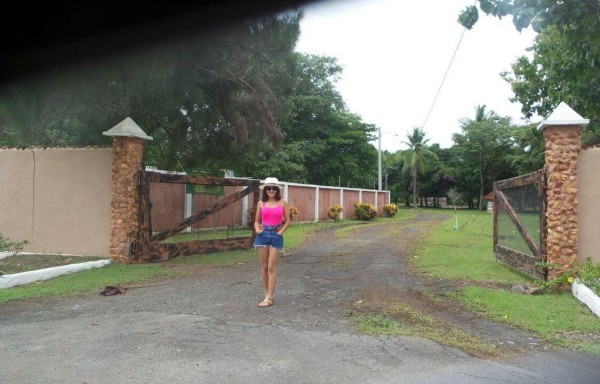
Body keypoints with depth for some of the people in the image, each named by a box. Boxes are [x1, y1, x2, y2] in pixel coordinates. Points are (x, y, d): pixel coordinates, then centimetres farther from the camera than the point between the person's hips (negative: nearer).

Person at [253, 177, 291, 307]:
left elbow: (287, 221, 6)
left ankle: (269, 298, 0)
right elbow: (257, 221, 12)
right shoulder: (261, 203, 6)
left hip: (276, 235, -2)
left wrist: (281, 232, -6)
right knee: (264, 266, 6)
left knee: (271, 267, -3)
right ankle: (268, 294, 19)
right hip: (263, 235, 2)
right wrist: (257, 230, -6)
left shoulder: (282, 203, 2)